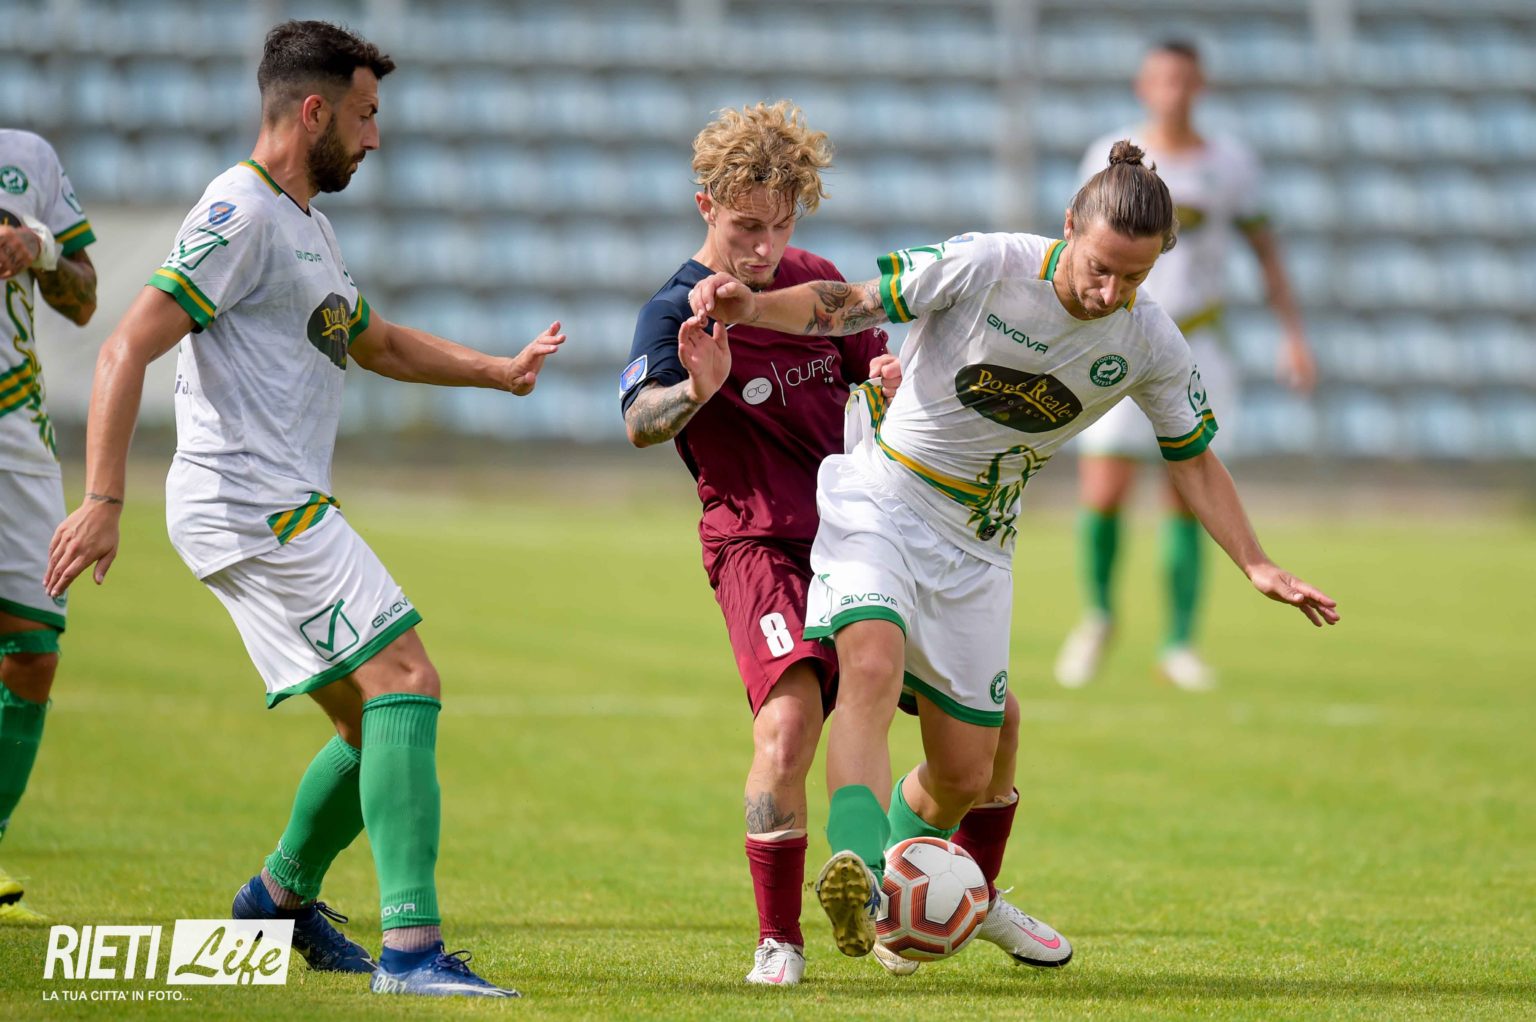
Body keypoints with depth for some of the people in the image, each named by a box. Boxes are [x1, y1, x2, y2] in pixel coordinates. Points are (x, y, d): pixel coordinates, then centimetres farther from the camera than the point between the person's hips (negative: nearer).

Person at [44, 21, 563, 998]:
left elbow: (377, 341, 38)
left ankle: (283, 895, 32)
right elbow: (128, 348, -18)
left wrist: (499, 369, 26)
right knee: (406, 683, -17)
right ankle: (412, 947, -23)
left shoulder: (304, 223, 22)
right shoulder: (241, 215, -11)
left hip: (283, 509, 10)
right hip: (253, 504, -10)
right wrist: (104, 500, -25)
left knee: (382, 724, 13)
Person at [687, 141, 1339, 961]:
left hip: (977, 545, 4)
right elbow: (845, 306, -13)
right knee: (872, 670, -33)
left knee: (964, 775, 4)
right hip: (878, 501, -4)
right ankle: (855, 876, -49)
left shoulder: (1150, 346, -6)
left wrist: (1257, 566, -1)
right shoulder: (986, 266, -18)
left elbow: (1194, 461, 9)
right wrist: (753, 306, -31)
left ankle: (891, 902, 33)